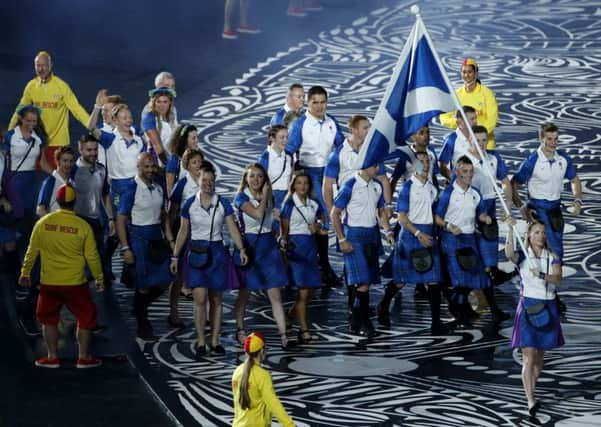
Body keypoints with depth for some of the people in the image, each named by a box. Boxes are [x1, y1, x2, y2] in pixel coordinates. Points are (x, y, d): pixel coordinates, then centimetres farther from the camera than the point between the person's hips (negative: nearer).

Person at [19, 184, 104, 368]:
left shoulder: (43, 223, -6)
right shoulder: (83, 226, -10)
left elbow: (32, 251, 1)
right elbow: (92, 256, -5)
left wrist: (25, 273, 15)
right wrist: (99, 278, 8)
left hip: (49, 283, 2)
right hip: (75, 283, -2)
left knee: (48, 318, 18)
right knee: (86, 317, 14)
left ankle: (52, 357, 19)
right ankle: (84, 357, 16)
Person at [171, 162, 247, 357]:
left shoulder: (223, 204, 0)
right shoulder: (189, 204, 1)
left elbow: (232, 228, -6)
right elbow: (183, 232, 7)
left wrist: (241, 249, -20)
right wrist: (175, 256, 5)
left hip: (216, 252, 1)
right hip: (196, 252, -1)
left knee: (216, 299, 6)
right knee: (200, 298, -10)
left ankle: (215, 341, 12)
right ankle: (200, 342, -4)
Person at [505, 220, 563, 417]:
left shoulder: (552, 258, 5)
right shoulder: (522, 256, -2)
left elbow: (558, 279, -12)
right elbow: (509, 254, -27)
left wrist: (542, 275, -31)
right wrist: (510, 229, -35)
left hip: (548, 308, 3)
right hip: (528, 306, -3)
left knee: (540, 354, 12)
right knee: (528, 356, -10)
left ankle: (531, 391, 29)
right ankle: (531, 400, -15)